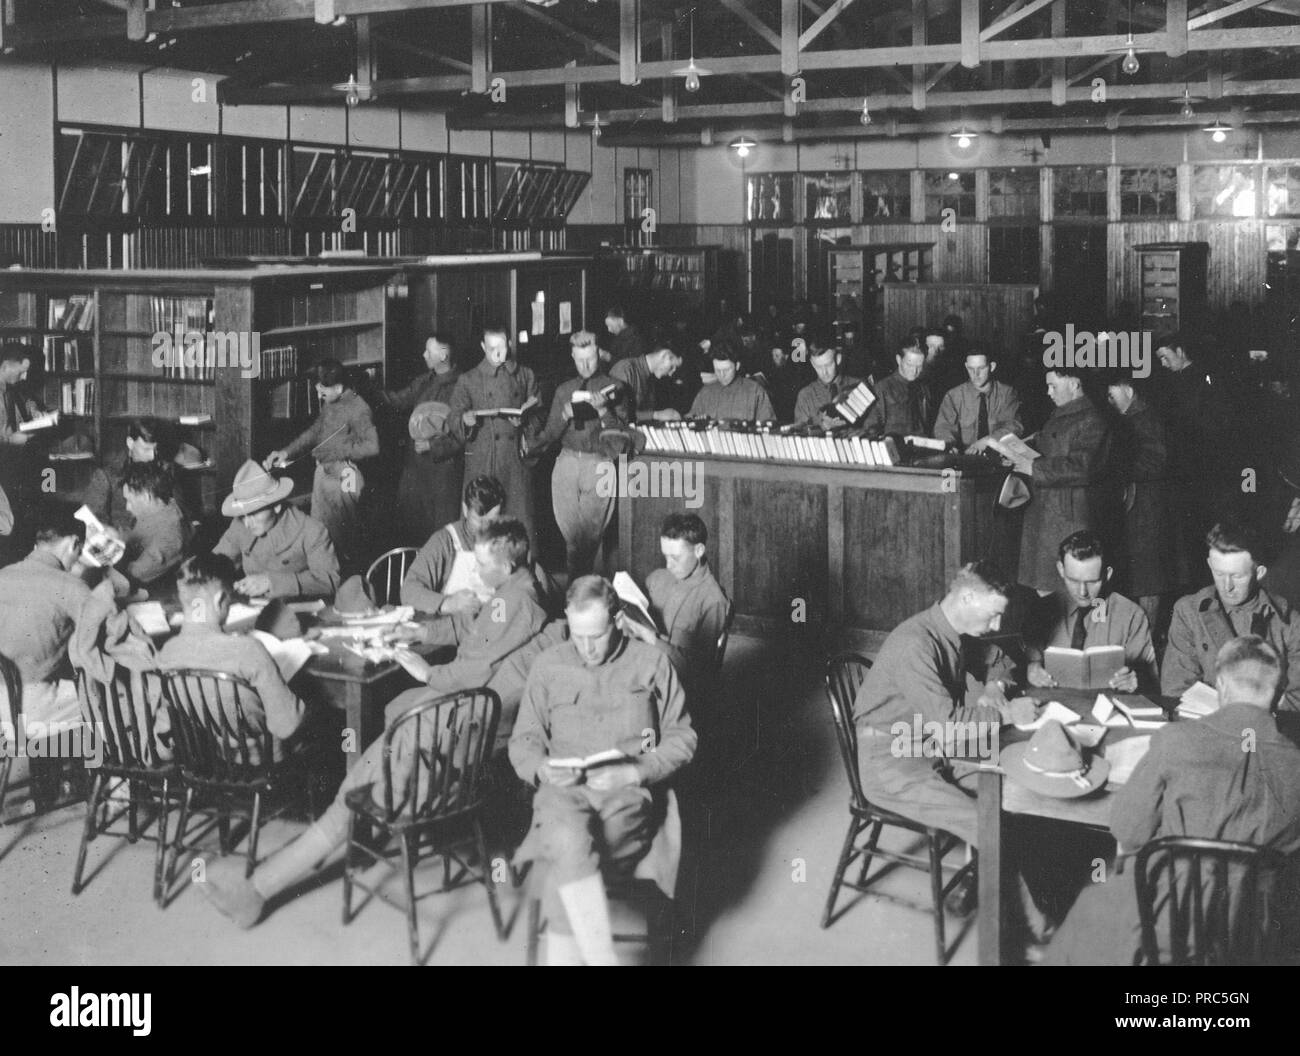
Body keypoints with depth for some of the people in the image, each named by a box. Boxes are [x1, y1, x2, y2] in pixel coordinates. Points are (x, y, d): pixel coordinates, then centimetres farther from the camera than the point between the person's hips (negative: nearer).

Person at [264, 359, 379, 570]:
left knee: (340, 533, 0)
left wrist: (336, 452, -21)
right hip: (323, 471, 8)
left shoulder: (358, 408, -18)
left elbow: (372, 446, -22)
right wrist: (286, 452, 7)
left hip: (342, 475, -8)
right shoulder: (329, 404, 8)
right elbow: (314, 432, 18)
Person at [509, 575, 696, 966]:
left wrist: (636, 772, -7)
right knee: (568, 840, -37)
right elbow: (523, 739, 18)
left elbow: (682, 737, 10)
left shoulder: (651, 663, 9)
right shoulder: (548, 666, 14)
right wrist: (542, 768, -6)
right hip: (563, 788, 1)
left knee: (565, 859, -33)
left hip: (627, 792, -1)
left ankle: (563, 954, -22)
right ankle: (602, 957, -37)